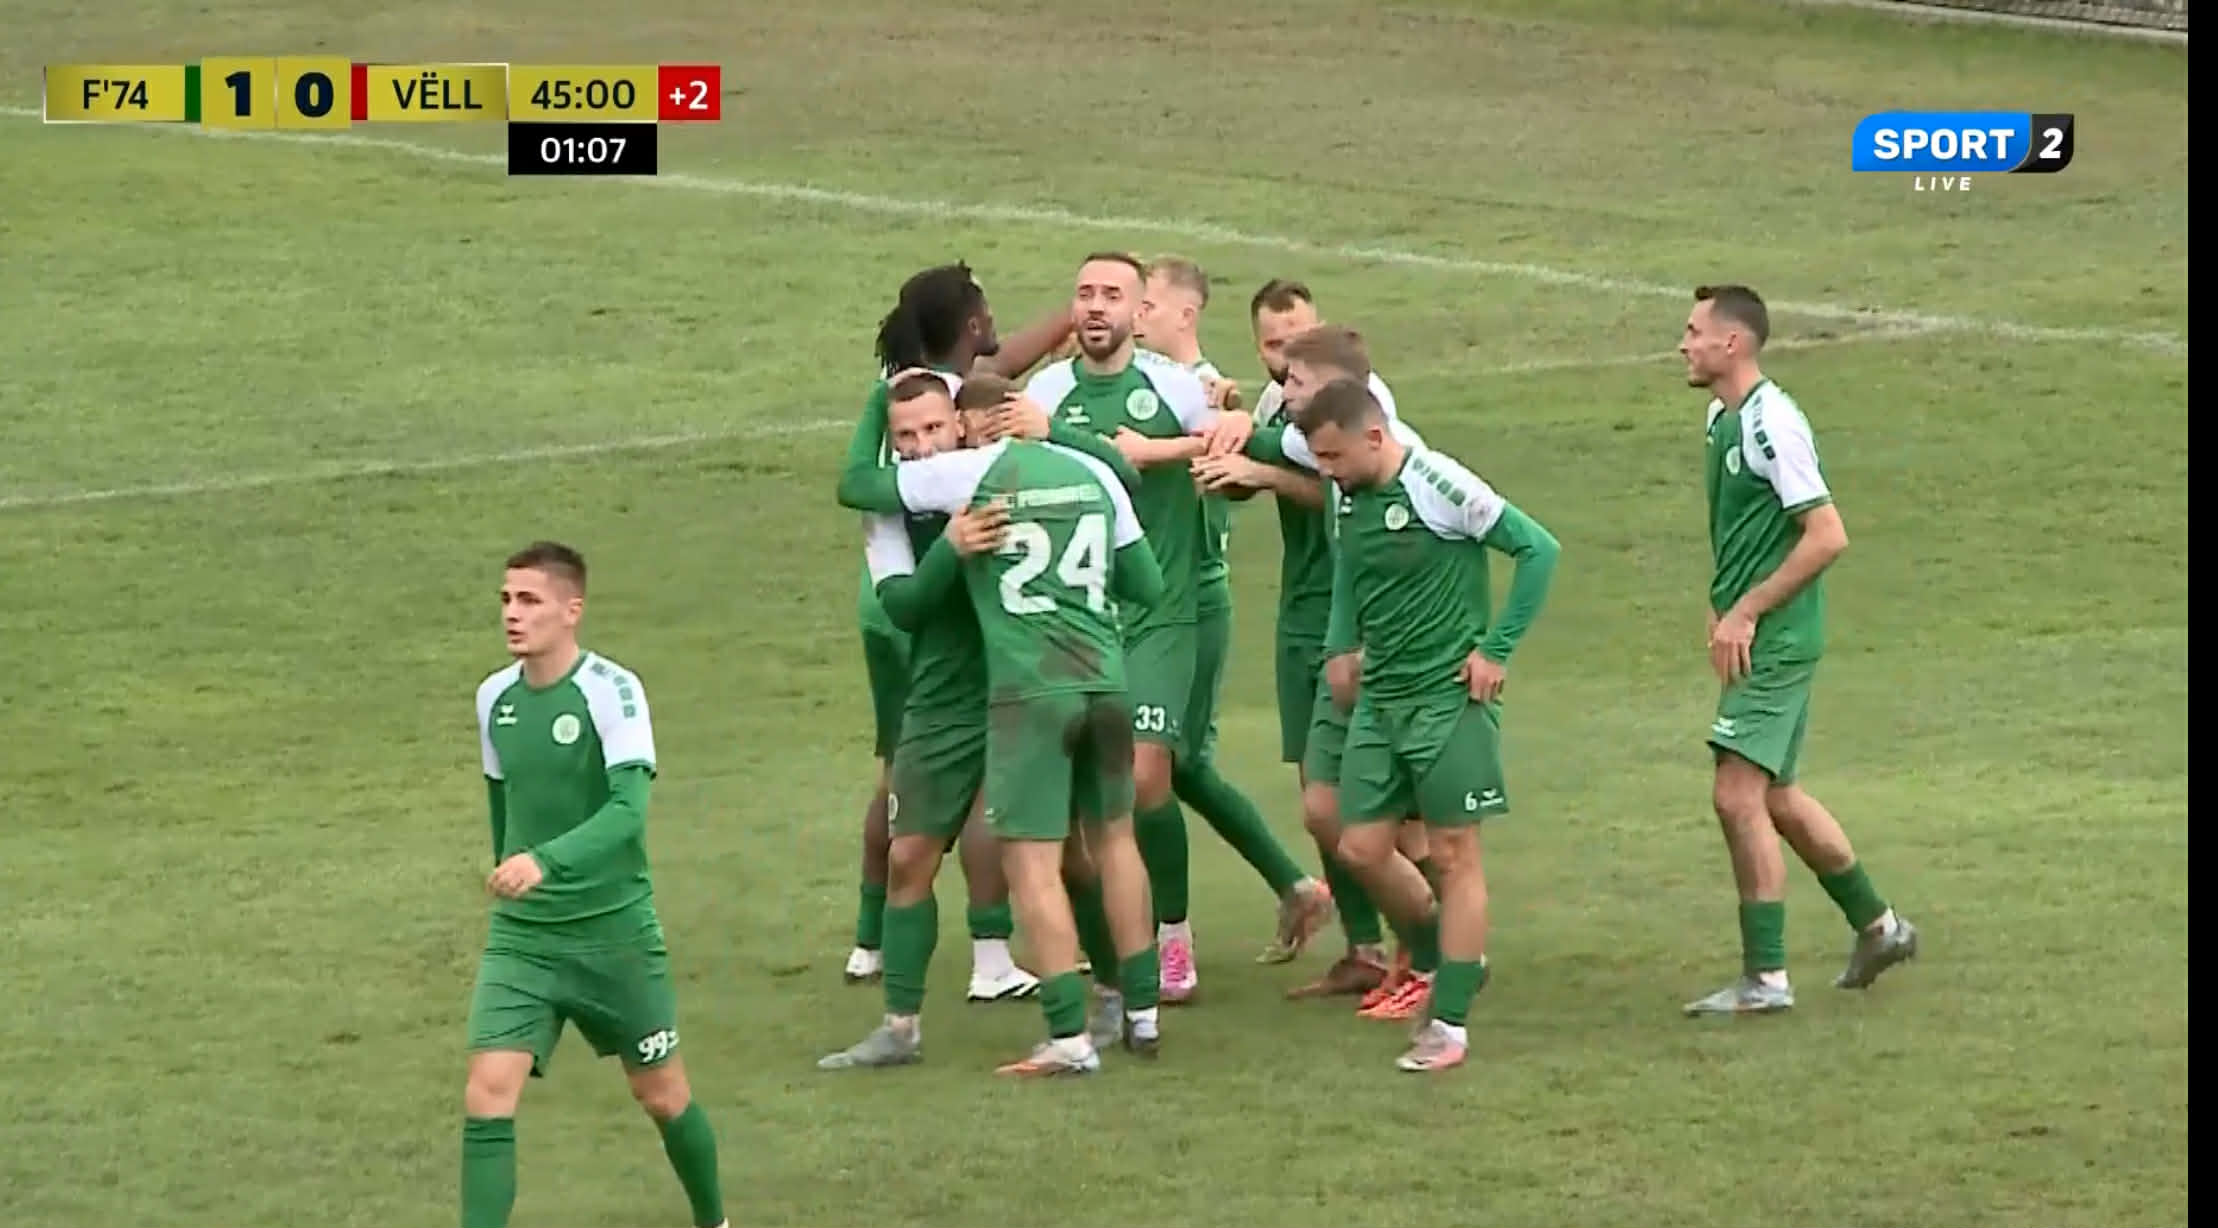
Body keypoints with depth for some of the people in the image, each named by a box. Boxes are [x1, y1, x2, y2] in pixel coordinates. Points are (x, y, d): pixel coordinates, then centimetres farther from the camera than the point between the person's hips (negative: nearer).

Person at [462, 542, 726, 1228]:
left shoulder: (613, 690, -15)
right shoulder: (495, 697, 1)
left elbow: (629, 809, -27)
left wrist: (546, 860, -41)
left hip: (615, 933, -3)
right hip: (520, 937, 3)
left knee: (663, 1095, 13)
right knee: (488, 1092, -15)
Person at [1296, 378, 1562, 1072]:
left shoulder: (1439, 486, -17)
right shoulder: (1347, 496, 5)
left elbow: (1538, 550, -13)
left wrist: (1497, 650, -12)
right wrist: (1342, 645, 10)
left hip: (1449, 697, -7)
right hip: (1380, 698, 7)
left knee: (1453, 855, -1)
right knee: (1361, 851, 4)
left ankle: (1449, 1026, 4)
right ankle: (1453, 960, 27)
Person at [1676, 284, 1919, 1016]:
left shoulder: (1772, 424, -18)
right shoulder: (1723, 418, 12)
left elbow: (1827, 537, -21)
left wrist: (1746, 612, -18)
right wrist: (1722, 610, 12)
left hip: (1775, 643, -10)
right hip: (1757, 640, 10)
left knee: (1737, 796, -11)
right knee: (1775, 800, 17)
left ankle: (1765, 977, -5)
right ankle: (1878, 927, 31)